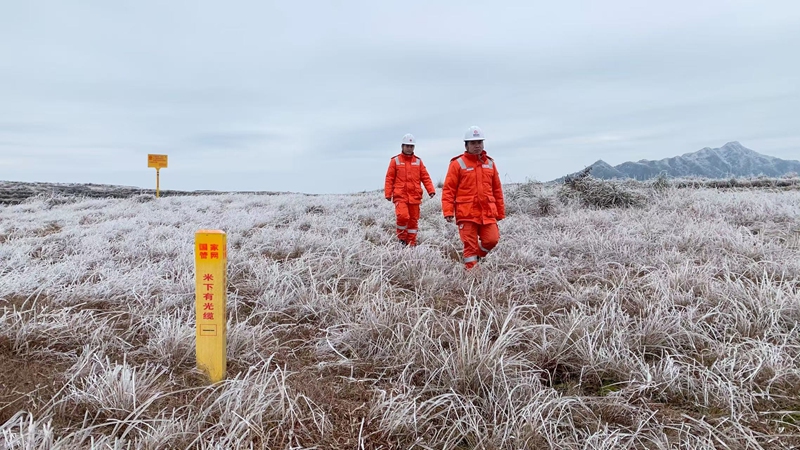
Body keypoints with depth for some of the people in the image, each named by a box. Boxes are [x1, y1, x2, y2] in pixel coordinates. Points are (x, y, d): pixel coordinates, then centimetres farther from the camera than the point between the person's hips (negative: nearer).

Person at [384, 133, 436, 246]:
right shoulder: (395, 161, 4)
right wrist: (388, 193, -4)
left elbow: (425, 177, 8)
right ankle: (402, 238, 3)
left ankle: (411, 243, 19)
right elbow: (389, 178, 3)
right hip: (400, 196, -3)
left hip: (415, 197, 3)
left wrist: (431, 190, -4)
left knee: (413, 220, 7)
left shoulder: (418, 161, 11)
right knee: (403, 216, -21)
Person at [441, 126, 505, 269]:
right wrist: (448, 211, -13)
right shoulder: (458, 164, -1)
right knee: (470, 245, 1)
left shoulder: (490, 163, 13)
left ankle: (475, 256, 26)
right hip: (467, 214, -4)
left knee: (492, 240, -2)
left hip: (488, 213, 4)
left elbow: (497, 190, 16)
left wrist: (500, 212, 15)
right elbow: (448, 190, -4)